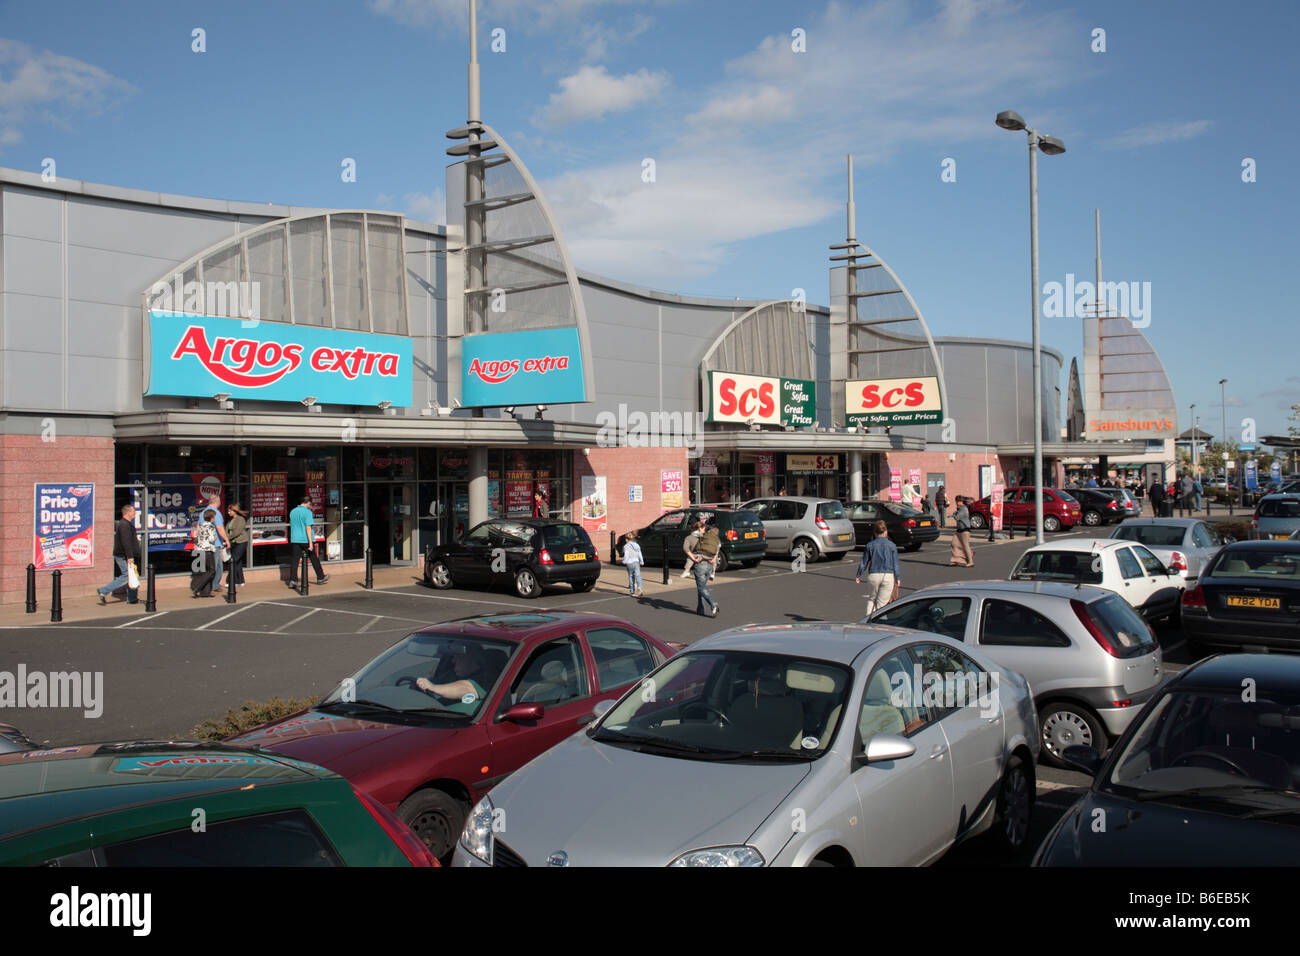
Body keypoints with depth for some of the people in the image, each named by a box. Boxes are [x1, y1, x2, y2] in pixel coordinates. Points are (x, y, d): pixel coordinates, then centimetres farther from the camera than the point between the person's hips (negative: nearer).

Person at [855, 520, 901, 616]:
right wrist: (898, 578, 11)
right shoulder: (891, 545, 0)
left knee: (871, 599, 20)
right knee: (882, 603, 4)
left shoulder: (870, 545, 0)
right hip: (888, 576, -1)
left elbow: (864, 563, 5)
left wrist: (858, 576, 16)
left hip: (873, 576, 1)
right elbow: (896, 564, 2)